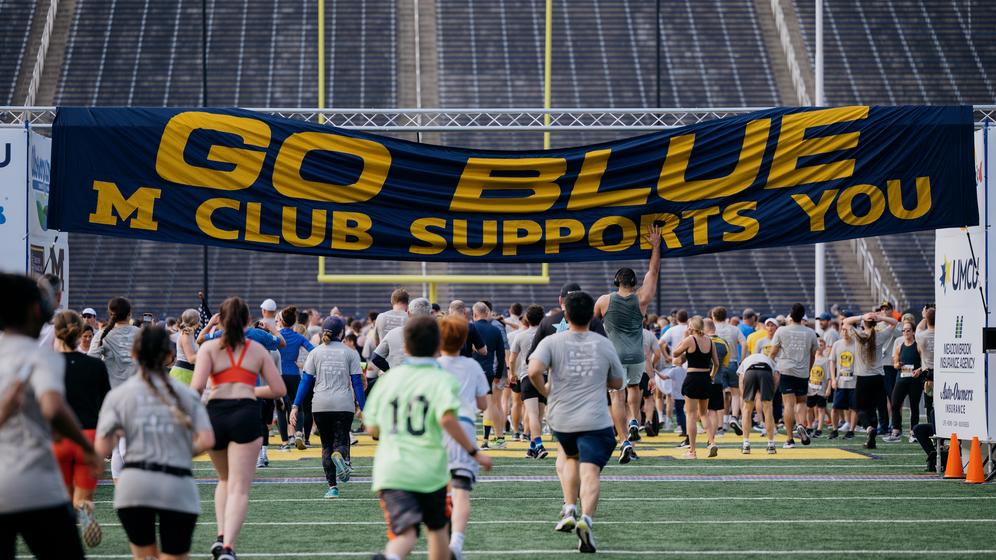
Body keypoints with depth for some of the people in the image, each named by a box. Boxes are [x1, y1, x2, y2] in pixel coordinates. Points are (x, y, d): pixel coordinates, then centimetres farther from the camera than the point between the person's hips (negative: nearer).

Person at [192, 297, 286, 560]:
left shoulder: (209, 347, 8)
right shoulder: (258, 350, 14)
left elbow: (197, 386, -7)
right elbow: (279, 389, 12)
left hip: (215, 413, 1)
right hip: (246, 413, -1)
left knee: (225, 480, 25)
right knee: (239, 488, -3)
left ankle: (221, 536, 8)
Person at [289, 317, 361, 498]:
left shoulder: (315, 353, 6)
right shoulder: (350, 353, 5)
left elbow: (306, 381, 2)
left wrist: (296, 406, 2)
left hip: (321, 406, 1)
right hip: (344, 404, -1)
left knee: (326, 444, 10)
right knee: (341, 440, 2)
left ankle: (332, 486, 1)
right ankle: (339, 455, -37)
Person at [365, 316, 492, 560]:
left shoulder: (389, 379, 9)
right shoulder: (442, 379, -2)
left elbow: (372, 429, 14)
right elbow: (447, 418, -20)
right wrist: (474, 452, -11)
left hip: (390, 470, 1)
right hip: (429, 471, -1)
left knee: (405, 533, -14)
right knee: (437, 529, 22)